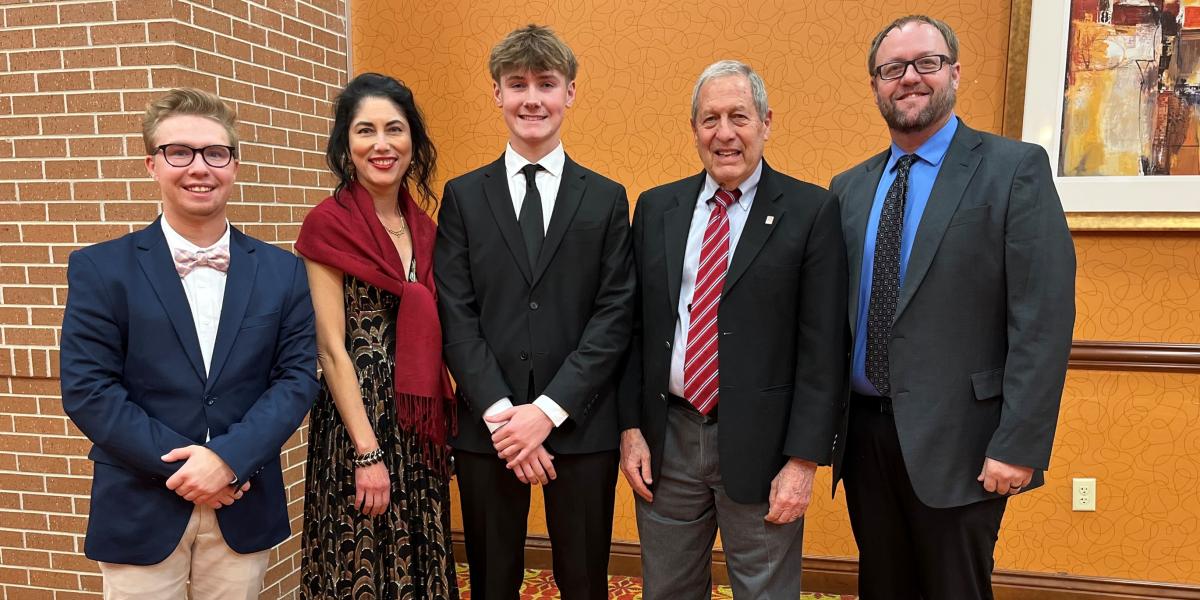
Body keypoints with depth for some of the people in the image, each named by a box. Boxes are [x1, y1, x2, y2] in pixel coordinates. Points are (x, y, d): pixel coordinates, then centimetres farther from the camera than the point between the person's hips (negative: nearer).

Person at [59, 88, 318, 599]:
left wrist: (228, 457, -15)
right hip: (140, 513, -1)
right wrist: (182, 465, -13)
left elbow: (297, 376, -2)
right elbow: (87, 389, -7)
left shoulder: (282, 272, 2)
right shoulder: (100, 269, -3)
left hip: (244, 511, 2)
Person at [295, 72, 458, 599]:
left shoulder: (422, 225, 7)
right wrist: (367, 453, -15)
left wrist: (443, 426, 7)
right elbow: (332, 349, -13)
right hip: (358, 417, -5)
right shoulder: (329, 223, -10)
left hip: (420, 427, 6)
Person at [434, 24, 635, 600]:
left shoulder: (606, 198, 4)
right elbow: (455, 316, -2)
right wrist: (499, 413, -12)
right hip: (486, 426, 1)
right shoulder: (463, 196, 5)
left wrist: (548, 409, -12)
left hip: (580, 425, 0)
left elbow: (615, 315, -3)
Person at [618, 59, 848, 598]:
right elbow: (636, 327, 6)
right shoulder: (656, 207, 5)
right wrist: (631, 427, 1)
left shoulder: (811, 211, -6)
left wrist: (804, 460, -11)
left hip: (759, 444, -3)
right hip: (666, 439, 4)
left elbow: (823, 348, -8)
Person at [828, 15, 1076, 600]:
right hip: (862, 434, 5)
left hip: (955, 440, -4)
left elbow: (1043, 317, -11)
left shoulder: (1015, 168, -5)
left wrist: (1019, 445, -15)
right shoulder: (848, 188, 10)